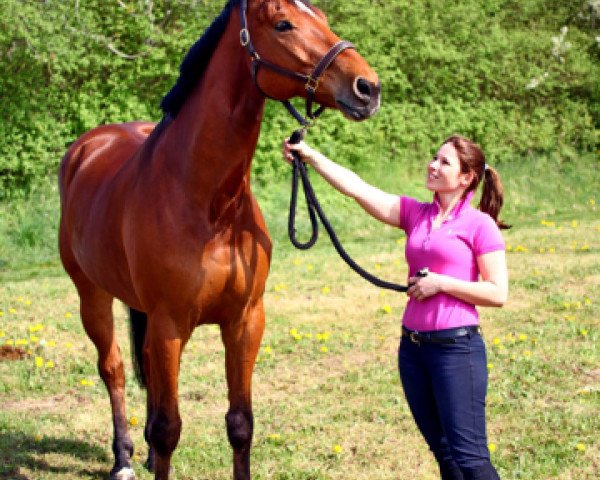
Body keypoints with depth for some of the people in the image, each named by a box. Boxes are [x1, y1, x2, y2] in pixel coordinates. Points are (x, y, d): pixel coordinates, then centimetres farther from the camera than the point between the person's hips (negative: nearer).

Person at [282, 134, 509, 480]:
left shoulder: (480, 225, -5)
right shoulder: (415, 214, 10)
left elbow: (498, 294, -8)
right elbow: (357, 189, 3)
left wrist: (441, 283, -13)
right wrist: (310, 156, -5)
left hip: (457, 347, -6)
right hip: (413, 347, 6)